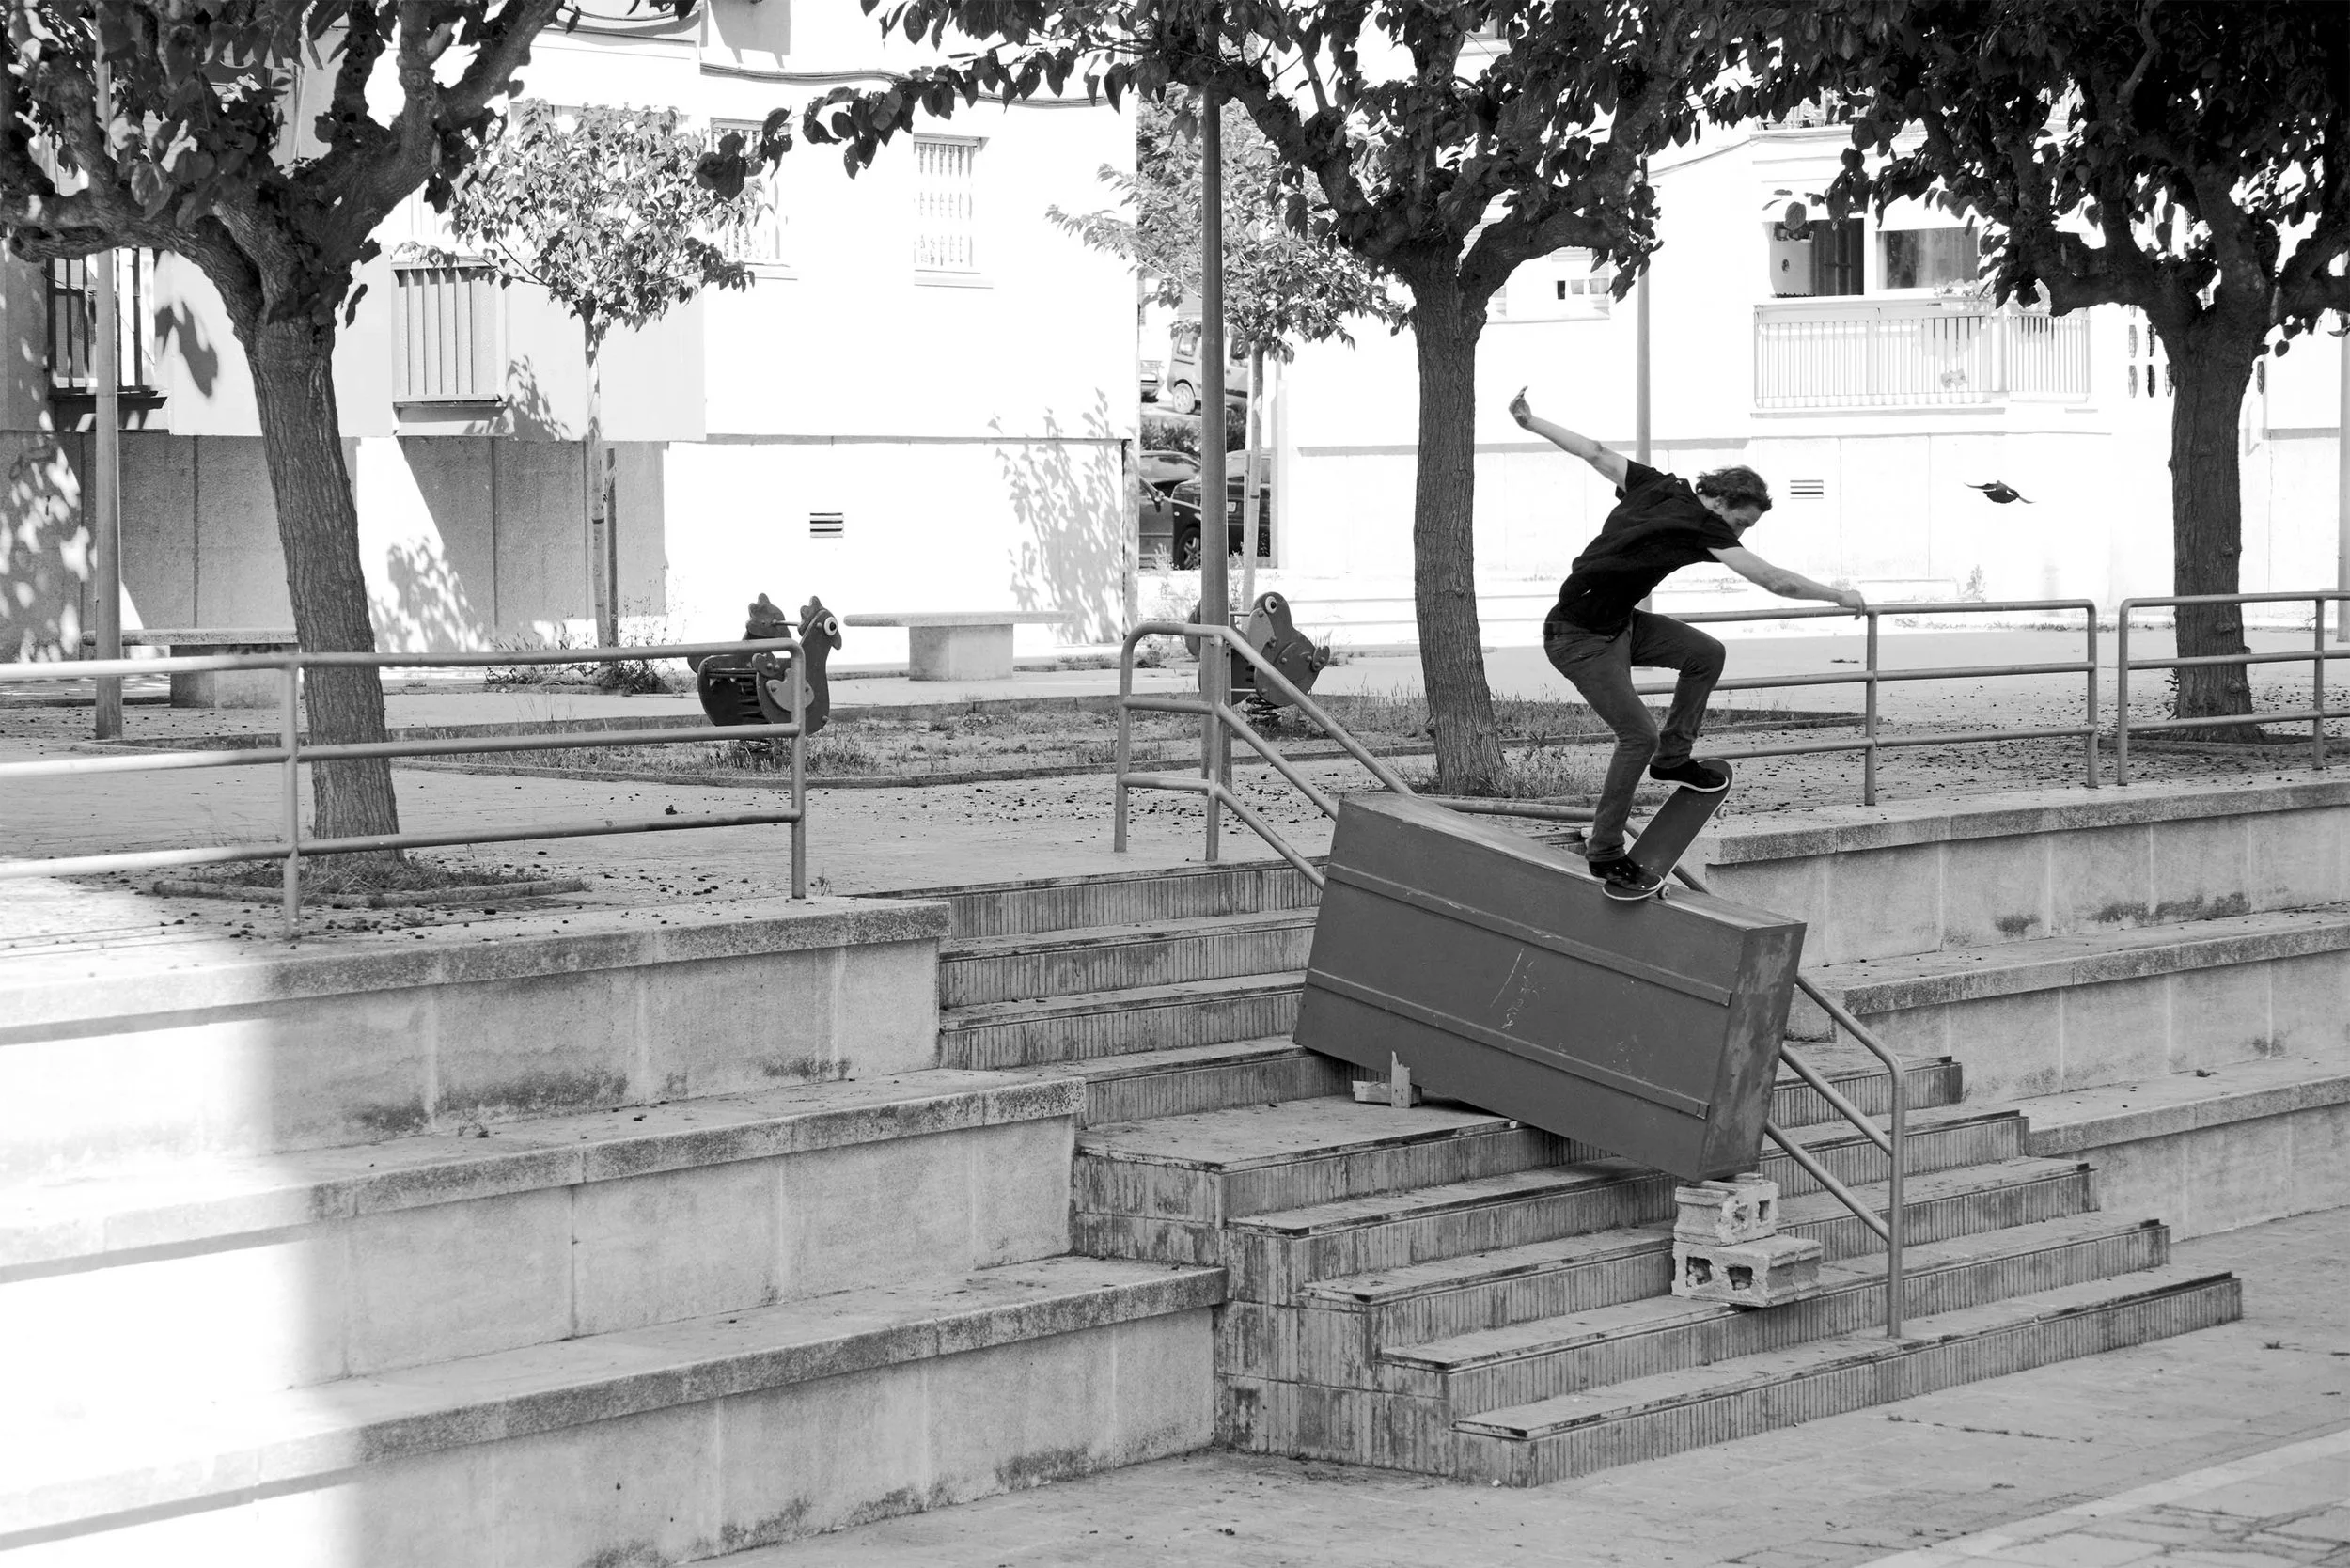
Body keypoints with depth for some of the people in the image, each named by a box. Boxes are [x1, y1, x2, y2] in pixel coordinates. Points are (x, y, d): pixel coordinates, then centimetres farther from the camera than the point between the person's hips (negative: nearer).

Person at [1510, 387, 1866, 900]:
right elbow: (1775, 580, -21)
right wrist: (1839, 596, -9)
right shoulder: (1703, 526, -20)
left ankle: (1673, 758, 20)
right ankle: (1605, 854, -2)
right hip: (1582, 639, -9)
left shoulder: (1655, 487, 2)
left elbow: (1595, 453, 9)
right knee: (1638, 735, -11)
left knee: (1706, 654, 8)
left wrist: (1530, 421, 20)